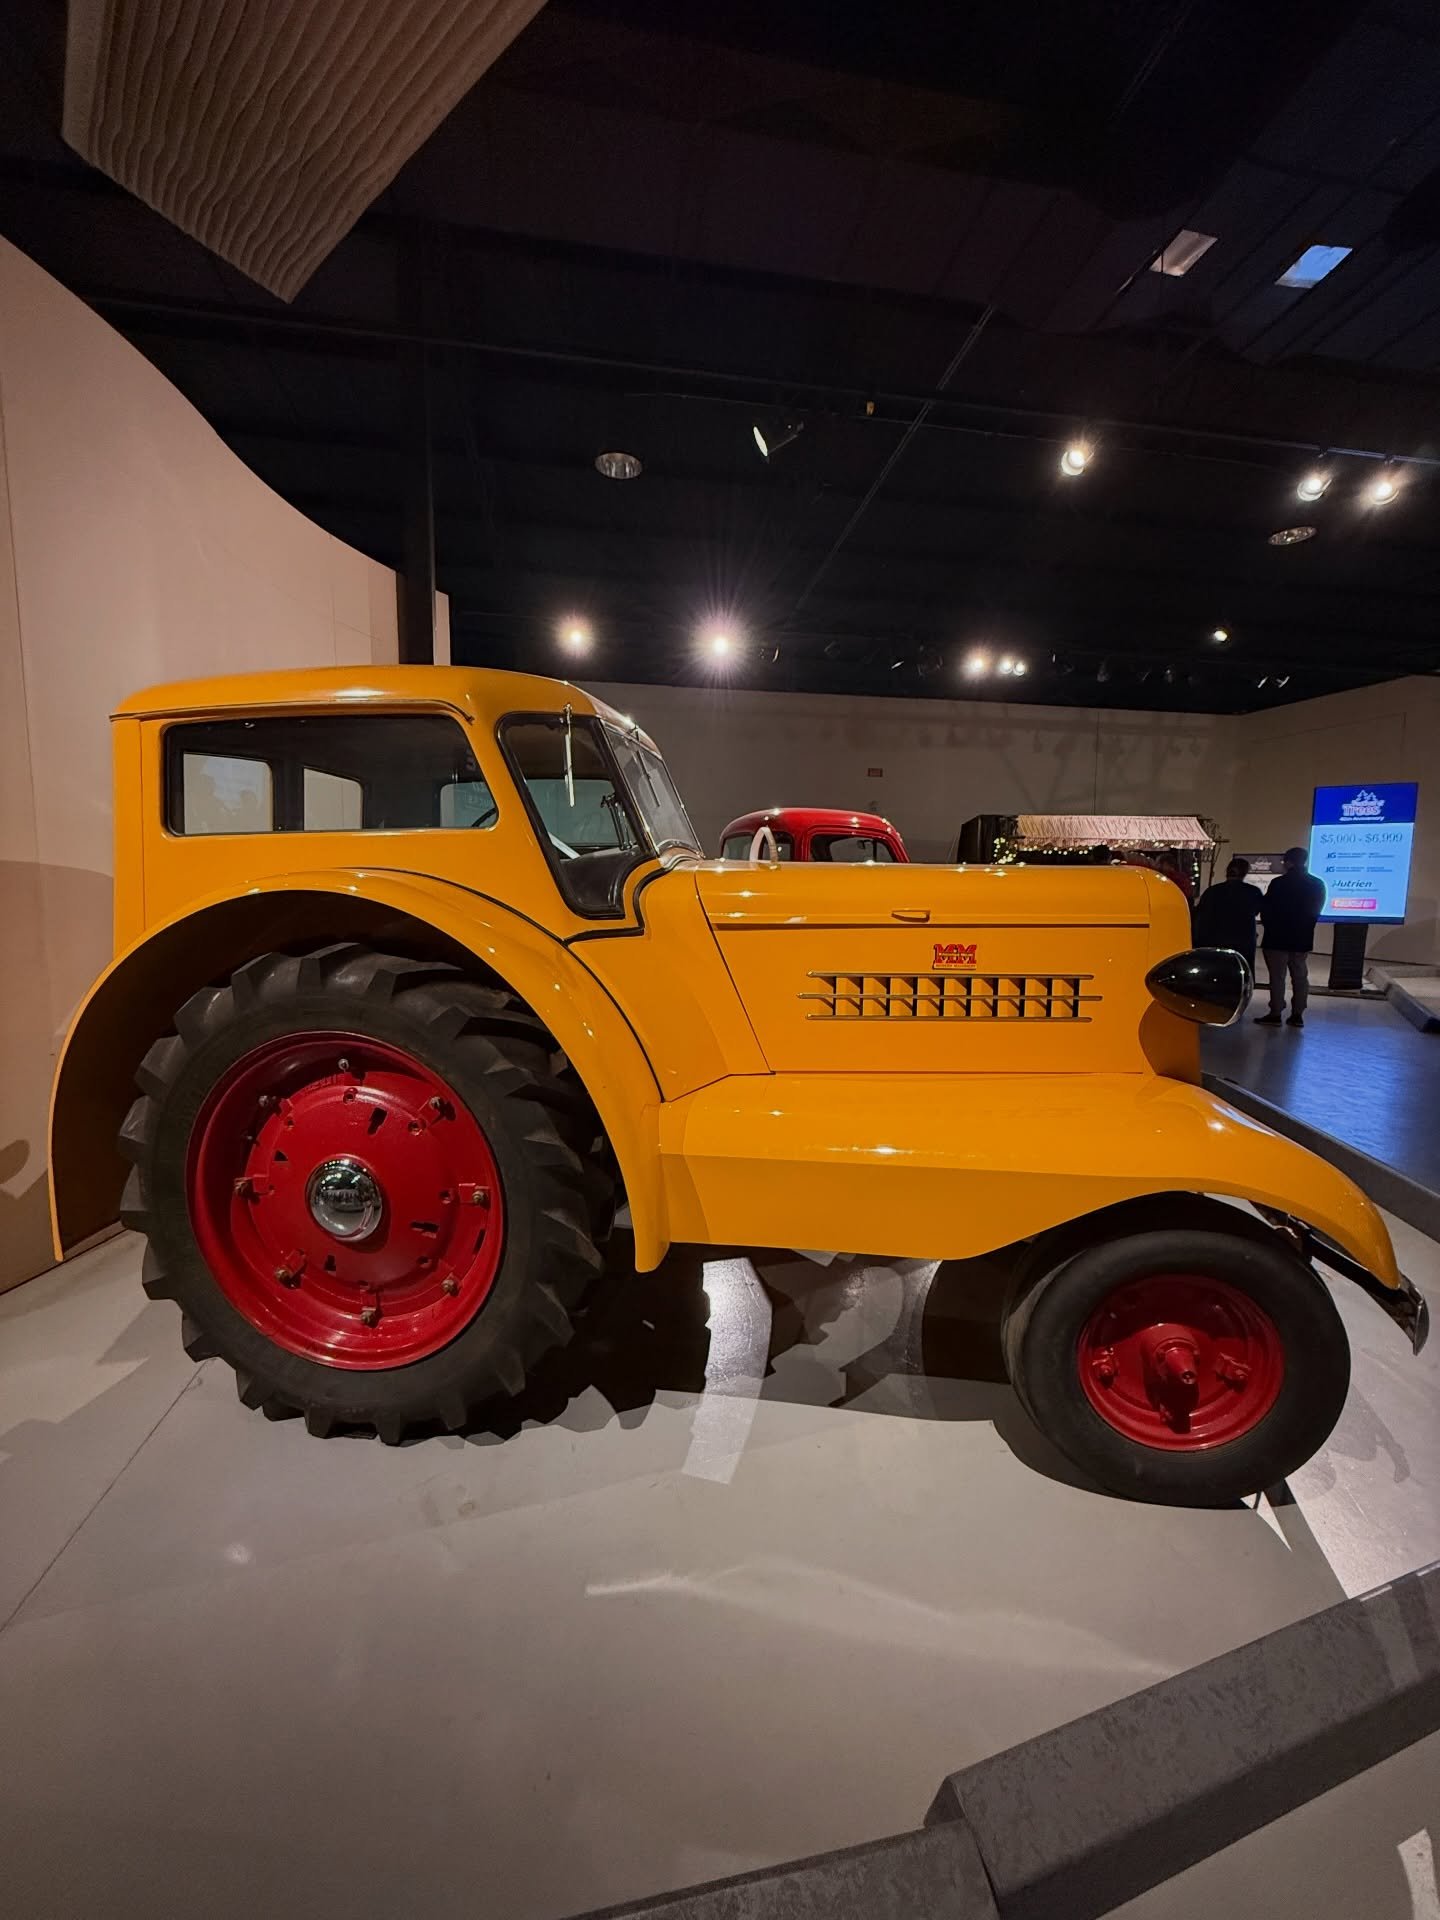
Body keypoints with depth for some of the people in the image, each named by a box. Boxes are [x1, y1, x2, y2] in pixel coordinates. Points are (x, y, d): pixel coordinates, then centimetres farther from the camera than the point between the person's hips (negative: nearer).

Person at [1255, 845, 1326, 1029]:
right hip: (1302, 937, 5)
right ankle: (1297, 1015, 12)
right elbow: (1316, 911, 9)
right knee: (1300, 976, 10)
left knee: (1277, 976, -1)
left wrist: (1269, 926, 9)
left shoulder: (1279, 882, -14)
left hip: (1278, 937, -5)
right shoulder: (1317, 884, 4)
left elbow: (1267, 908, -8)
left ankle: (1275, 1014, 0)